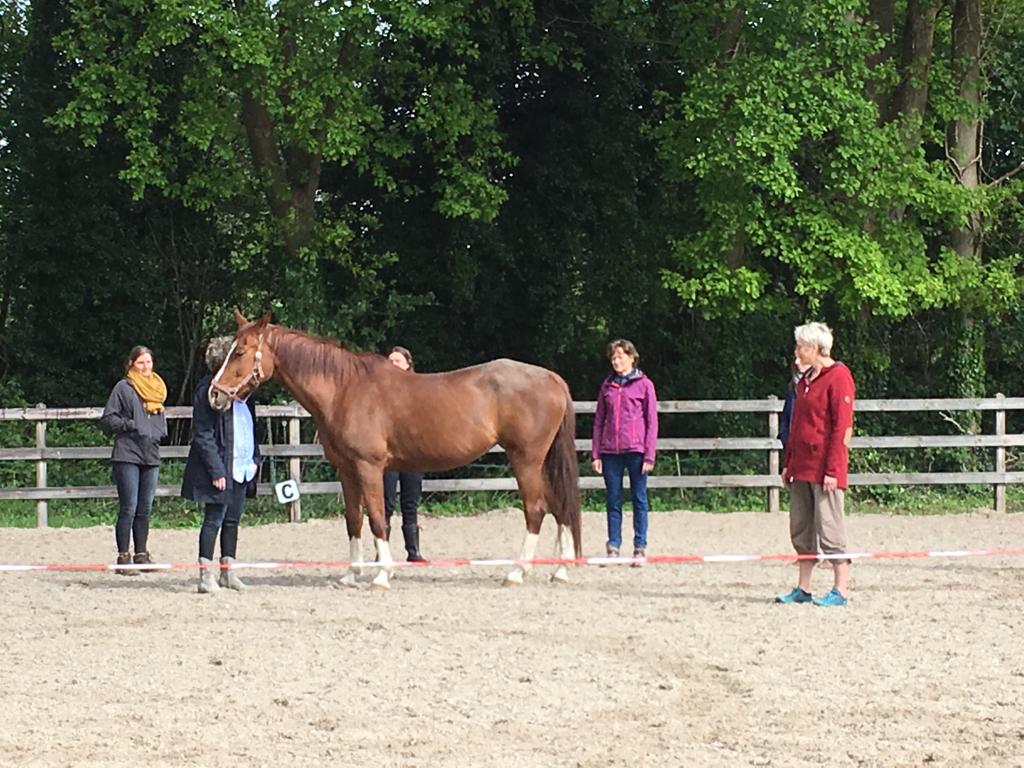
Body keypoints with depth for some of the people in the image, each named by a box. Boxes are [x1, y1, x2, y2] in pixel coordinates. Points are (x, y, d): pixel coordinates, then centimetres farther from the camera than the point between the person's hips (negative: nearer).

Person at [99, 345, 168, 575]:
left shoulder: (157, 388, 15)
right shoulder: (124, 388, -4)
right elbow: (107, 418, -6)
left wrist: (161, 432, 8)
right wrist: (129, 426, -17)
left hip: (151, 455, 6)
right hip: (127, 455, -6)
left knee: (145, 509, 10)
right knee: (128, 508, -8)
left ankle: (141, 555, 17)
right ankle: (124, 558, -5)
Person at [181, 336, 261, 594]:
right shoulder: (208, 391, -13)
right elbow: (203, 435, -16)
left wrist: (255, 458, 12)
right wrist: (216, 470, -20)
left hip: (242, 468, 8)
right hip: (221, 469, -8)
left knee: (232, 520, 13)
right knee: (214, 520, -6)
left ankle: (228, 571, 21)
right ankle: (206, 574, -4)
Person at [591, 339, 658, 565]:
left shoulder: (644, 385, 1)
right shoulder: (608, 386, 11)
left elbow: (652, 422, -1)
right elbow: (599, 421, 13)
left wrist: (649, 455, -7)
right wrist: (595, 453, 6)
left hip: (635, 450, -3)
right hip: (610, 451, 3)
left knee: (639, 499, 2)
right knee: (612, 500, 5)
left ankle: (640, 547, 6)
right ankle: (613, 547, 10)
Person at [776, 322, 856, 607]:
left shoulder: (838, 377, -10)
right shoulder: (806, 380, 16)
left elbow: (842, 427, -15)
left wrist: (832, 470, -19)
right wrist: (788, 463, 18)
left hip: (824, 467, -9)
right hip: (801, 466, 9)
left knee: (829, 527, -6)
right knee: (800, 529, 9)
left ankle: (841, 589, -2)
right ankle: (803, 589, 14)